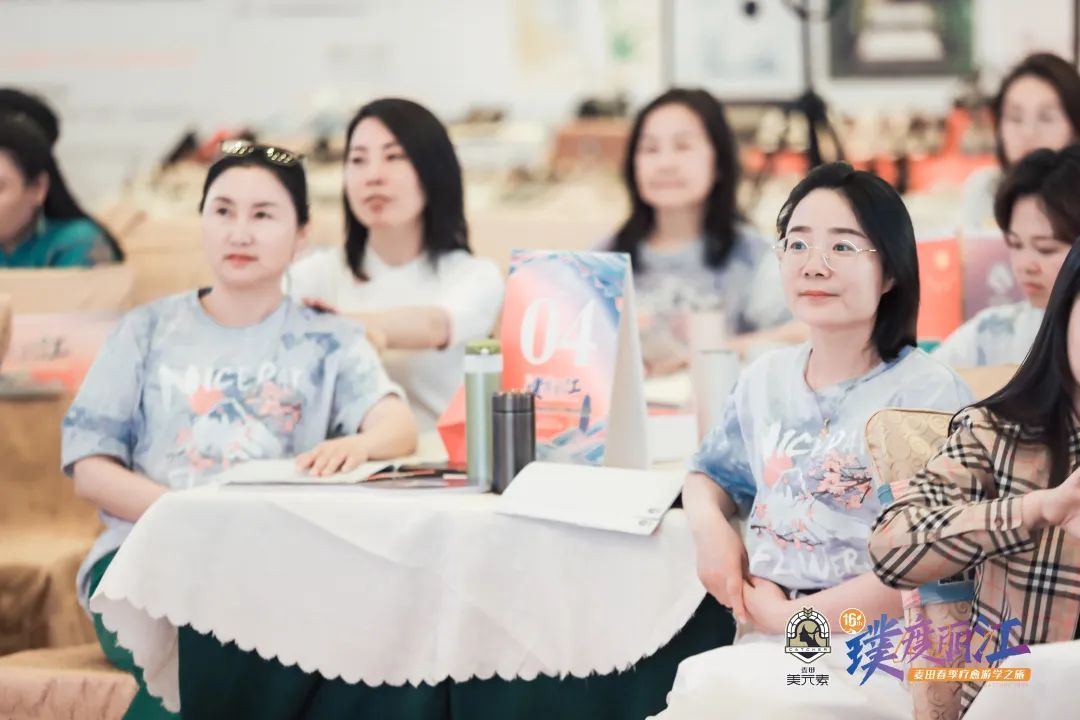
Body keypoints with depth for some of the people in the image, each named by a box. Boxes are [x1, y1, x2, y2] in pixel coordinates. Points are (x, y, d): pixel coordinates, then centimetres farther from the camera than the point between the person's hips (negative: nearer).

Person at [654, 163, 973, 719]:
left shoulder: (929, 394, -7)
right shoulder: (764, 379, 13)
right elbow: (709, 474, 30)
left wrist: (789, 613, -10)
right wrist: (710, 525, 6)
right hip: (764, 648, 6)